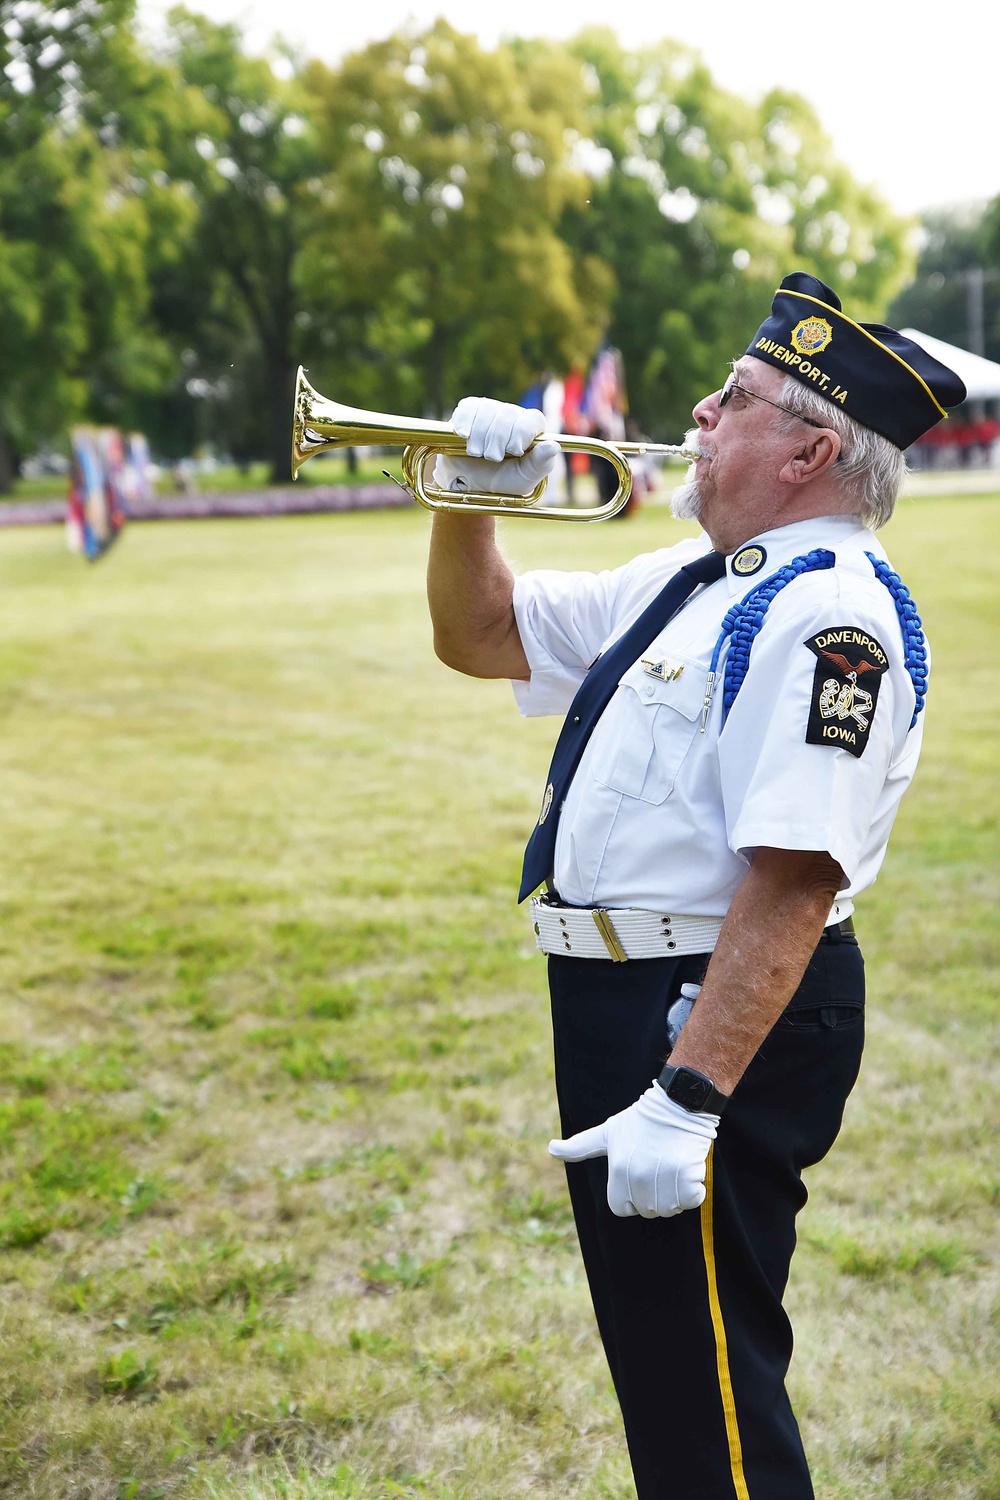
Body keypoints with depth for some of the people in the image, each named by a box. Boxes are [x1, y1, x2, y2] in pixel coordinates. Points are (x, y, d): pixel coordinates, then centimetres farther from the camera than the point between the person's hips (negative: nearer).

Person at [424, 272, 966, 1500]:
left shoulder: (829, 613, -19)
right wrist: (472, 496, 7)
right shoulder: (690, 582, 14)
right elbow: (479, 637, 23)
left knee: (704, 1393, -2)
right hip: (618, 1002, 10)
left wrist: (688, 1096, -32)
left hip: (721, 1019, -10)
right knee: (657, 1360, 23)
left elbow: (793, 885, -28)